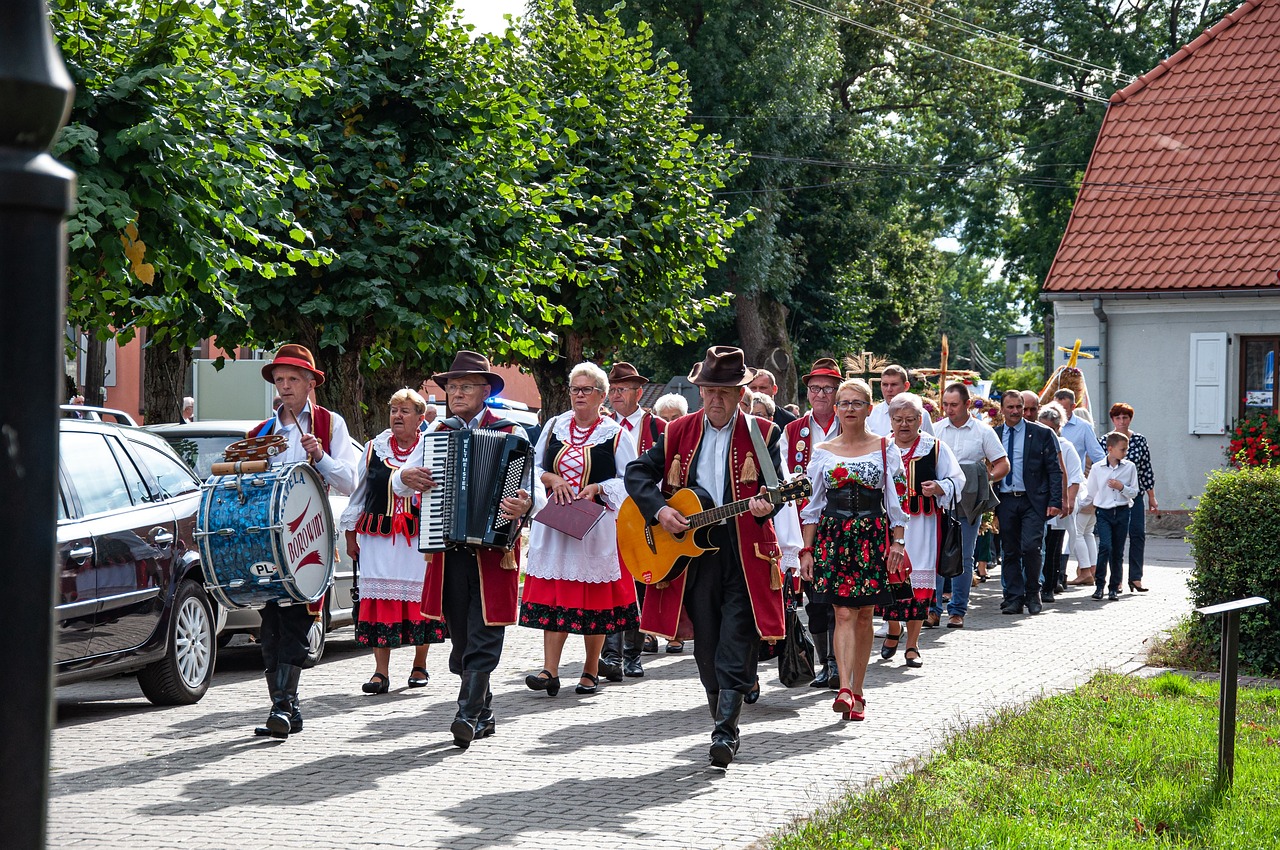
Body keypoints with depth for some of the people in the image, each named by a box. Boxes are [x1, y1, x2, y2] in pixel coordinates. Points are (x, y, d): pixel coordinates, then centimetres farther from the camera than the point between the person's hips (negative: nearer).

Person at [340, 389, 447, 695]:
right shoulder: (374, 449, 11)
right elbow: (357, 493, 15)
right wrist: (350, 535, 13)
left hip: (421, 536, -1)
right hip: (378, 536, 2)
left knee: (420, 598, 2)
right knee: (380, 600, -4)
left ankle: (420, 666, 18)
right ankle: (381, 672, -1)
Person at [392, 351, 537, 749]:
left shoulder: (510, 435, 1)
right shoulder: (436, 434, 13)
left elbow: (535, 487, -7)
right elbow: (397, 484, 17)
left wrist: (526, 504, -30)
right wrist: (406, 477, -7)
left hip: (494, 548, -5)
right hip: (449, 549, 5)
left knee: (483, 637, -9)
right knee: (461, 637, 8)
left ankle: (468, 716, -14)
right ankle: (484, 714, 18)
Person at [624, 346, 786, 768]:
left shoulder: (762, 433, 3)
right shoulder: (679, 432, 9)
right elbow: (637, 472, 10)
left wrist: (763, 506, -24)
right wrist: (658, 509, -7)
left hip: (745, 553, -3)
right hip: (692, 551, 3)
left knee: (736, 643, -9)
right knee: (706, 645, 8)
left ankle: (726, 731, -8)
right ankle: (723, 723, 23)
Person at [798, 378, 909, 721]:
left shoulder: (885, 448, 6)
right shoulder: (822, 452, 8)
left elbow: (897, 500, 4)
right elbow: (812, 504, 9)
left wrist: (898, 542, -4)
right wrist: (807, 550, 4)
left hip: (872, 537, 0)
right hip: (833, 536, 0)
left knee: (864, 615, 4)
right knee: (844, 613, -11)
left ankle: (857, 692, 13)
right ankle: (845, 689, -20)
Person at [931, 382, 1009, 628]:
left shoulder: (983, 431, 2)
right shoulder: (936, 429, 8)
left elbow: (1003, 464, 4)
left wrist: (986, 479, -13)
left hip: (968, 504, -1)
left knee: (964, 558, 3)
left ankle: (957, 610, 11)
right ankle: (933, 608, 1)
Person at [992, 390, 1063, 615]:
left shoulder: (1041, 434, 2)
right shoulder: (993, 436, 9)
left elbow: (1054, 470, 1)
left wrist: (1055, 501, -8)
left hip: (1033, 500, -3)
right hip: (1005, 501, 3)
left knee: (1030, 547, -14)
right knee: (1010, 552, 4)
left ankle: (1032, 593, 4)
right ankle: (1014, 598, 11)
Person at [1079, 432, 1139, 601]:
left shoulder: (1130, 467, 3)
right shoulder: (1097, 468, 0)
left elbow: (1134, 492, 5)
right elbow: (1091, 493, 11)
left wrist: (1122, 487, -10)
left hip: (1122, 512, 2)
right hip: (1103, 512, -2)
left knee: (1118, 551, 5)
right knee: (1105, 546, -17)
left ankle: (1114, 587, 14)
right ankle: (1099, 584, -8)